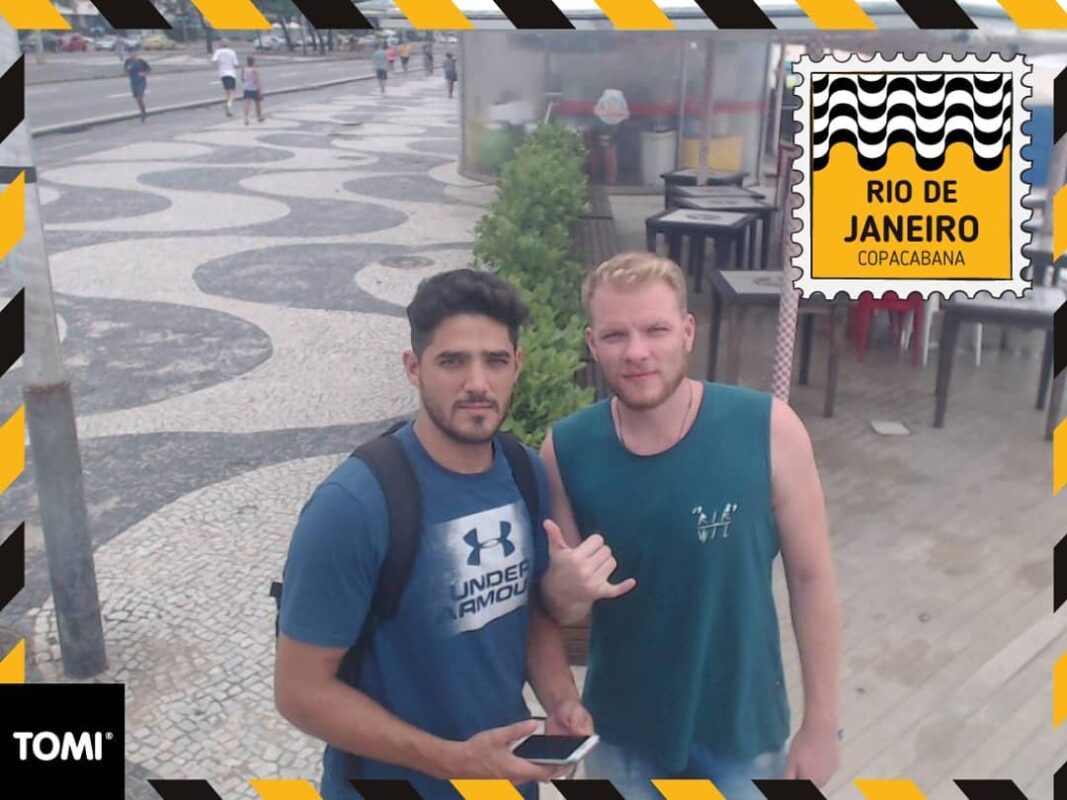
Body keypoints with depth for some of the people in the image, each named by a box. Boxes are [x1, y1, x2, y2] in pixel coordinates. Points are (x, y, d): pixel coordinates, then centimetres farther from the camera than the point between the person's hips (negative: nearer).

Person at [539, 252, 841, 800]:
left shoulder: (768, 430, -21)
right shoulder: (566, 450, -15)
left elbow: (810, 576, -9)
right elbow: (562, 610, -4)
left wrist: (821, 722, -3)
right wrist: (564, 589, -28)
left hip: (742, 725, -1)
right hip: (622, 731, 2)